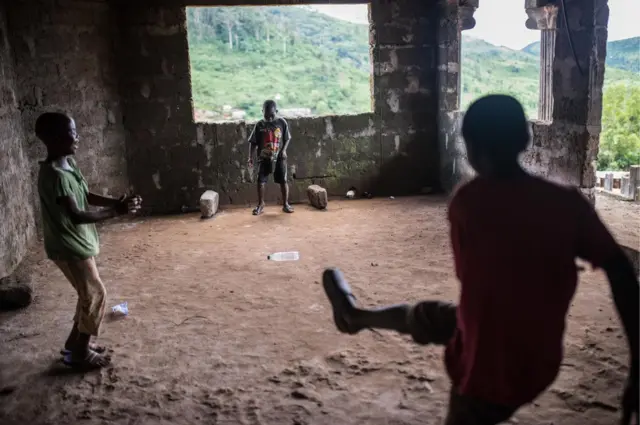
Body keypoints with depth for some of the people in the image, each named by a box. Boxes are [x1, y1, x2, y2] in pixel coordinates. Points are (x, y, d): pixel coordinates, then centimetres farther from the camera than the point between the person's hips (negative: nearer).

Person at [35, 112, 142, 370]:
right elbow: (76, 216, -30)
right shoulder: (55, 174, -26)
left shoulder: (68, 164, 4)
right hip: (69, 247, -9)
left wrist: (118, 202, -1)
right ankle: (81, 354, 15)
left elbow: (87, 196, 13)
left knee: (89, 295, 19)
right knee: (95, 295, 0)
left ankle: (75, 344, 33)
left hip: (77, 242, 9)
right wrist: (117, 211, -27)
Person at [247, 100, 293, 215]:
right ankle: (260, 205, 11)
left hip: (279, 157, 0)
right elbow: (253, 142, -1)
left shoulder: (282, 123, -2)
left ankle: (285, 204, 15)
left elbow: (287, 138, 5)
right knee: (261, 181, -2)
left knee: (283, 181, 2)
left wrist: (284, 150, -10)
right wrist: (251, 157, -9)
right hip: (264, 158, 0)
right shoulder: (259, 125, -3)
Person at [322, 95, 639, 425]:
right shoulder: (568, 203, -12)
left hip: (492, 367, -6)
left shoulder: (468, 202, -21)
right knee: (424, 316, 27)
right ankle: (356, 316, 55)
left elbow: (467, 275, -11)